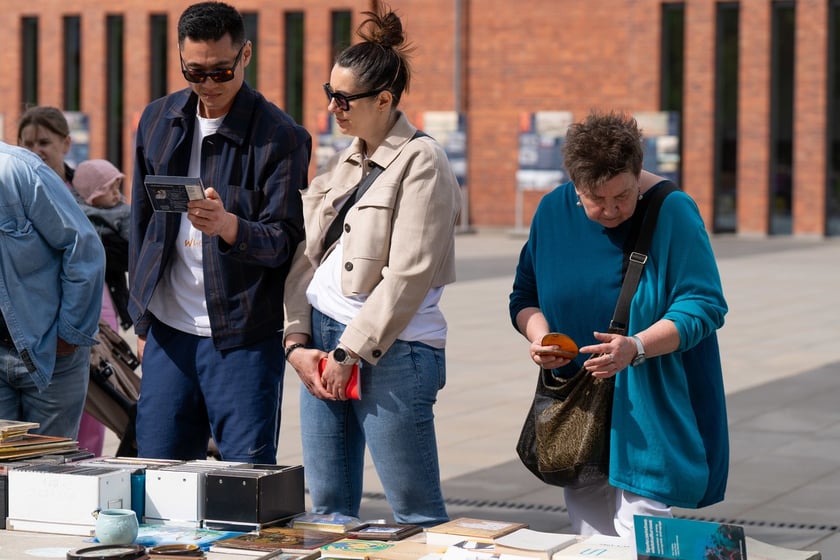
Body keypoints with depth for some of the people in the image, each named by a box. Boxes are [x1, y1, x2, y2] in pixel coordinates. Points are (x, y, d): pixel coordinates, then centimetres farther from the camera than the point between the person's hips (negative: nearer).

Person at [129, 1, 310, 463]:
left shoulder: (281, 137, -7)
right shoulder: (158, 121, 9)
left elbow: (284, 241, -10)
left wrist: (229, 226, -31)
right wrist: (142, 321, 16)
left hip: (243, 339, -5)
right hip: (168, 332, 5)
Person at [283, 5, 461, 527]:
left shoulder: (421, 162, -9)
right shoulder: (344, 161, 14)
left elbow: (408, 276, -15)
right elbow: (307, 255, 11)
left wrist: (351, 354, -14)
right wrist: (297, 340, -2)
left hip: (390, 350, -7)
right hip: (324, 341, 7)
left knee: (417, 512, -2)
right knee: (328, 506, 10)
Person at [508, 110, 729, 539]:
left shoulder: (672, 211, -11)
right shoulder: (553, 212, 3)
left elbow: (705, 306, -14)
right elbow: (524, 296, 13)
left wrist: (636, 348, -28)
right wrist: (538, 335, -9)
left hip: (649, 411, -4)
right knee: (589, 538, 8)